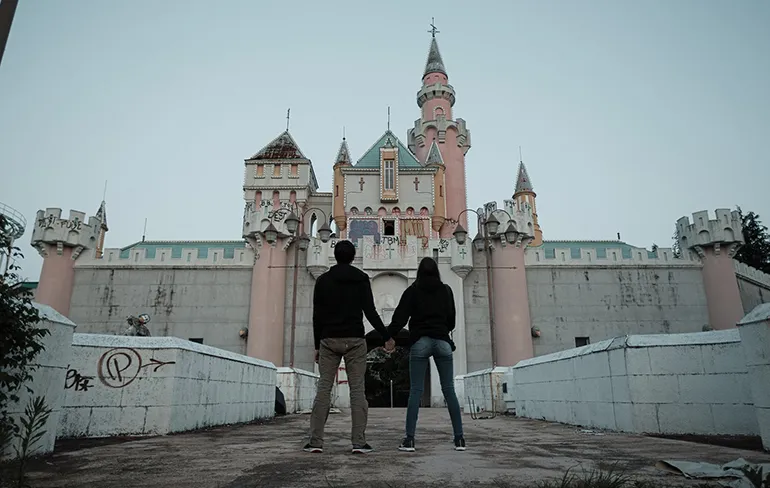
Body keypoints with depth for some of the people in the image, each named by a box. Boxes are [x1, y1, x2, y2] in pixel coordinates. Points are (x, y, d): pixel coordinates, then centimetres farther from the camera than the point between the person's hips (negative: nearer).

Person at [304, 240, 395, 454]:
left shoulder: (323, 280, 7)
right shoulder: (361, 279, 3)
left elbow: (317, 316, 5)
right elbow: (370, 312, -4)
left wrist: (317, 345, 12)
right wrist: (387, 337, 2)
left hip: (329, 340, 1)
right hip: (355, 340, -1)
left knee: (323, 388, 3)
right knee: (357, 390, 1)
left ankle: (316, 441, 1)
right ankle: (359, 442, -1)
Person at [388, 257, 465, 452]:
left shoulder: (412, 290, 5)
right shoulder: (446, 290, 10)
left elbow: (399, 318, -3)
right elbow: (451, 319, 14)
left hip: (420, 342, -1)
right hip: (442, 342, 1)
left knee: (415, 390, -1)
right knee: (449, 390, 4)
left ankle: (409, 439, -5)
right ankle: (459, 438, 4)